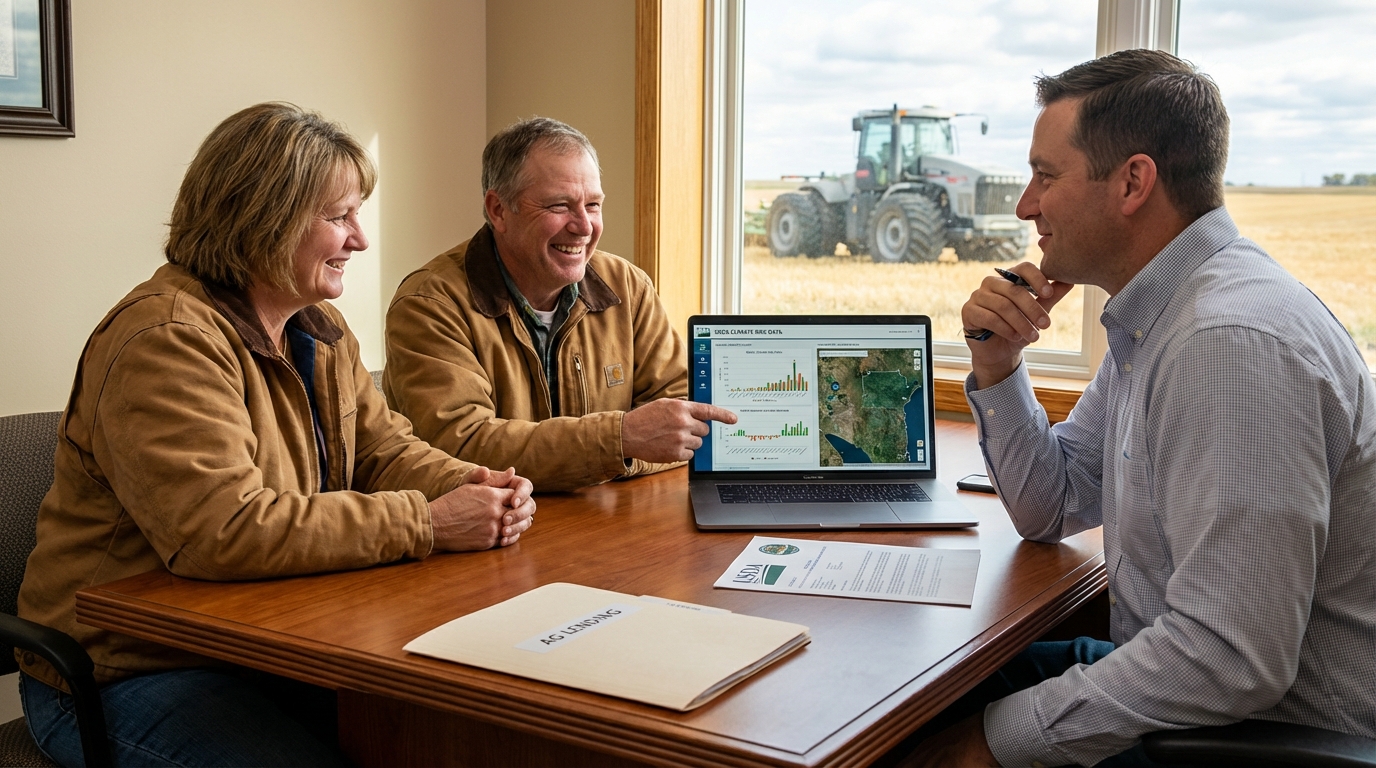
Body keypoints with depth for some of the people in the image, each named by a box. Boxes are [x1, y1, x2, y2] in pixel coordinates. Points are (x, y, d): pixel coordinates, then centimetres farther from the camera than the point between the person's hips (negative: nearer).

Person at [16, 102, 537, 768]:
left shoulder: (317, 327, 10)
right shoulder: (166, 342, -22)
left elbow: (381, 449, 8)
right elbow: (222, 532, -32)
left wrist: (475, 487, -14)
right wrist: (428, 523, -29)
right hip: (132, 671, -7)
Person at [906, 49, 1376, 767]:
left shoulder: (1233, 344, -28)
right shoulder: (1150, 317, 5)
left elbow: (1229, 660, -31)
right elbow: (1049, 510, 12)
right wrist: (997, 366, -3)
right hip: (1175, 682, 8)